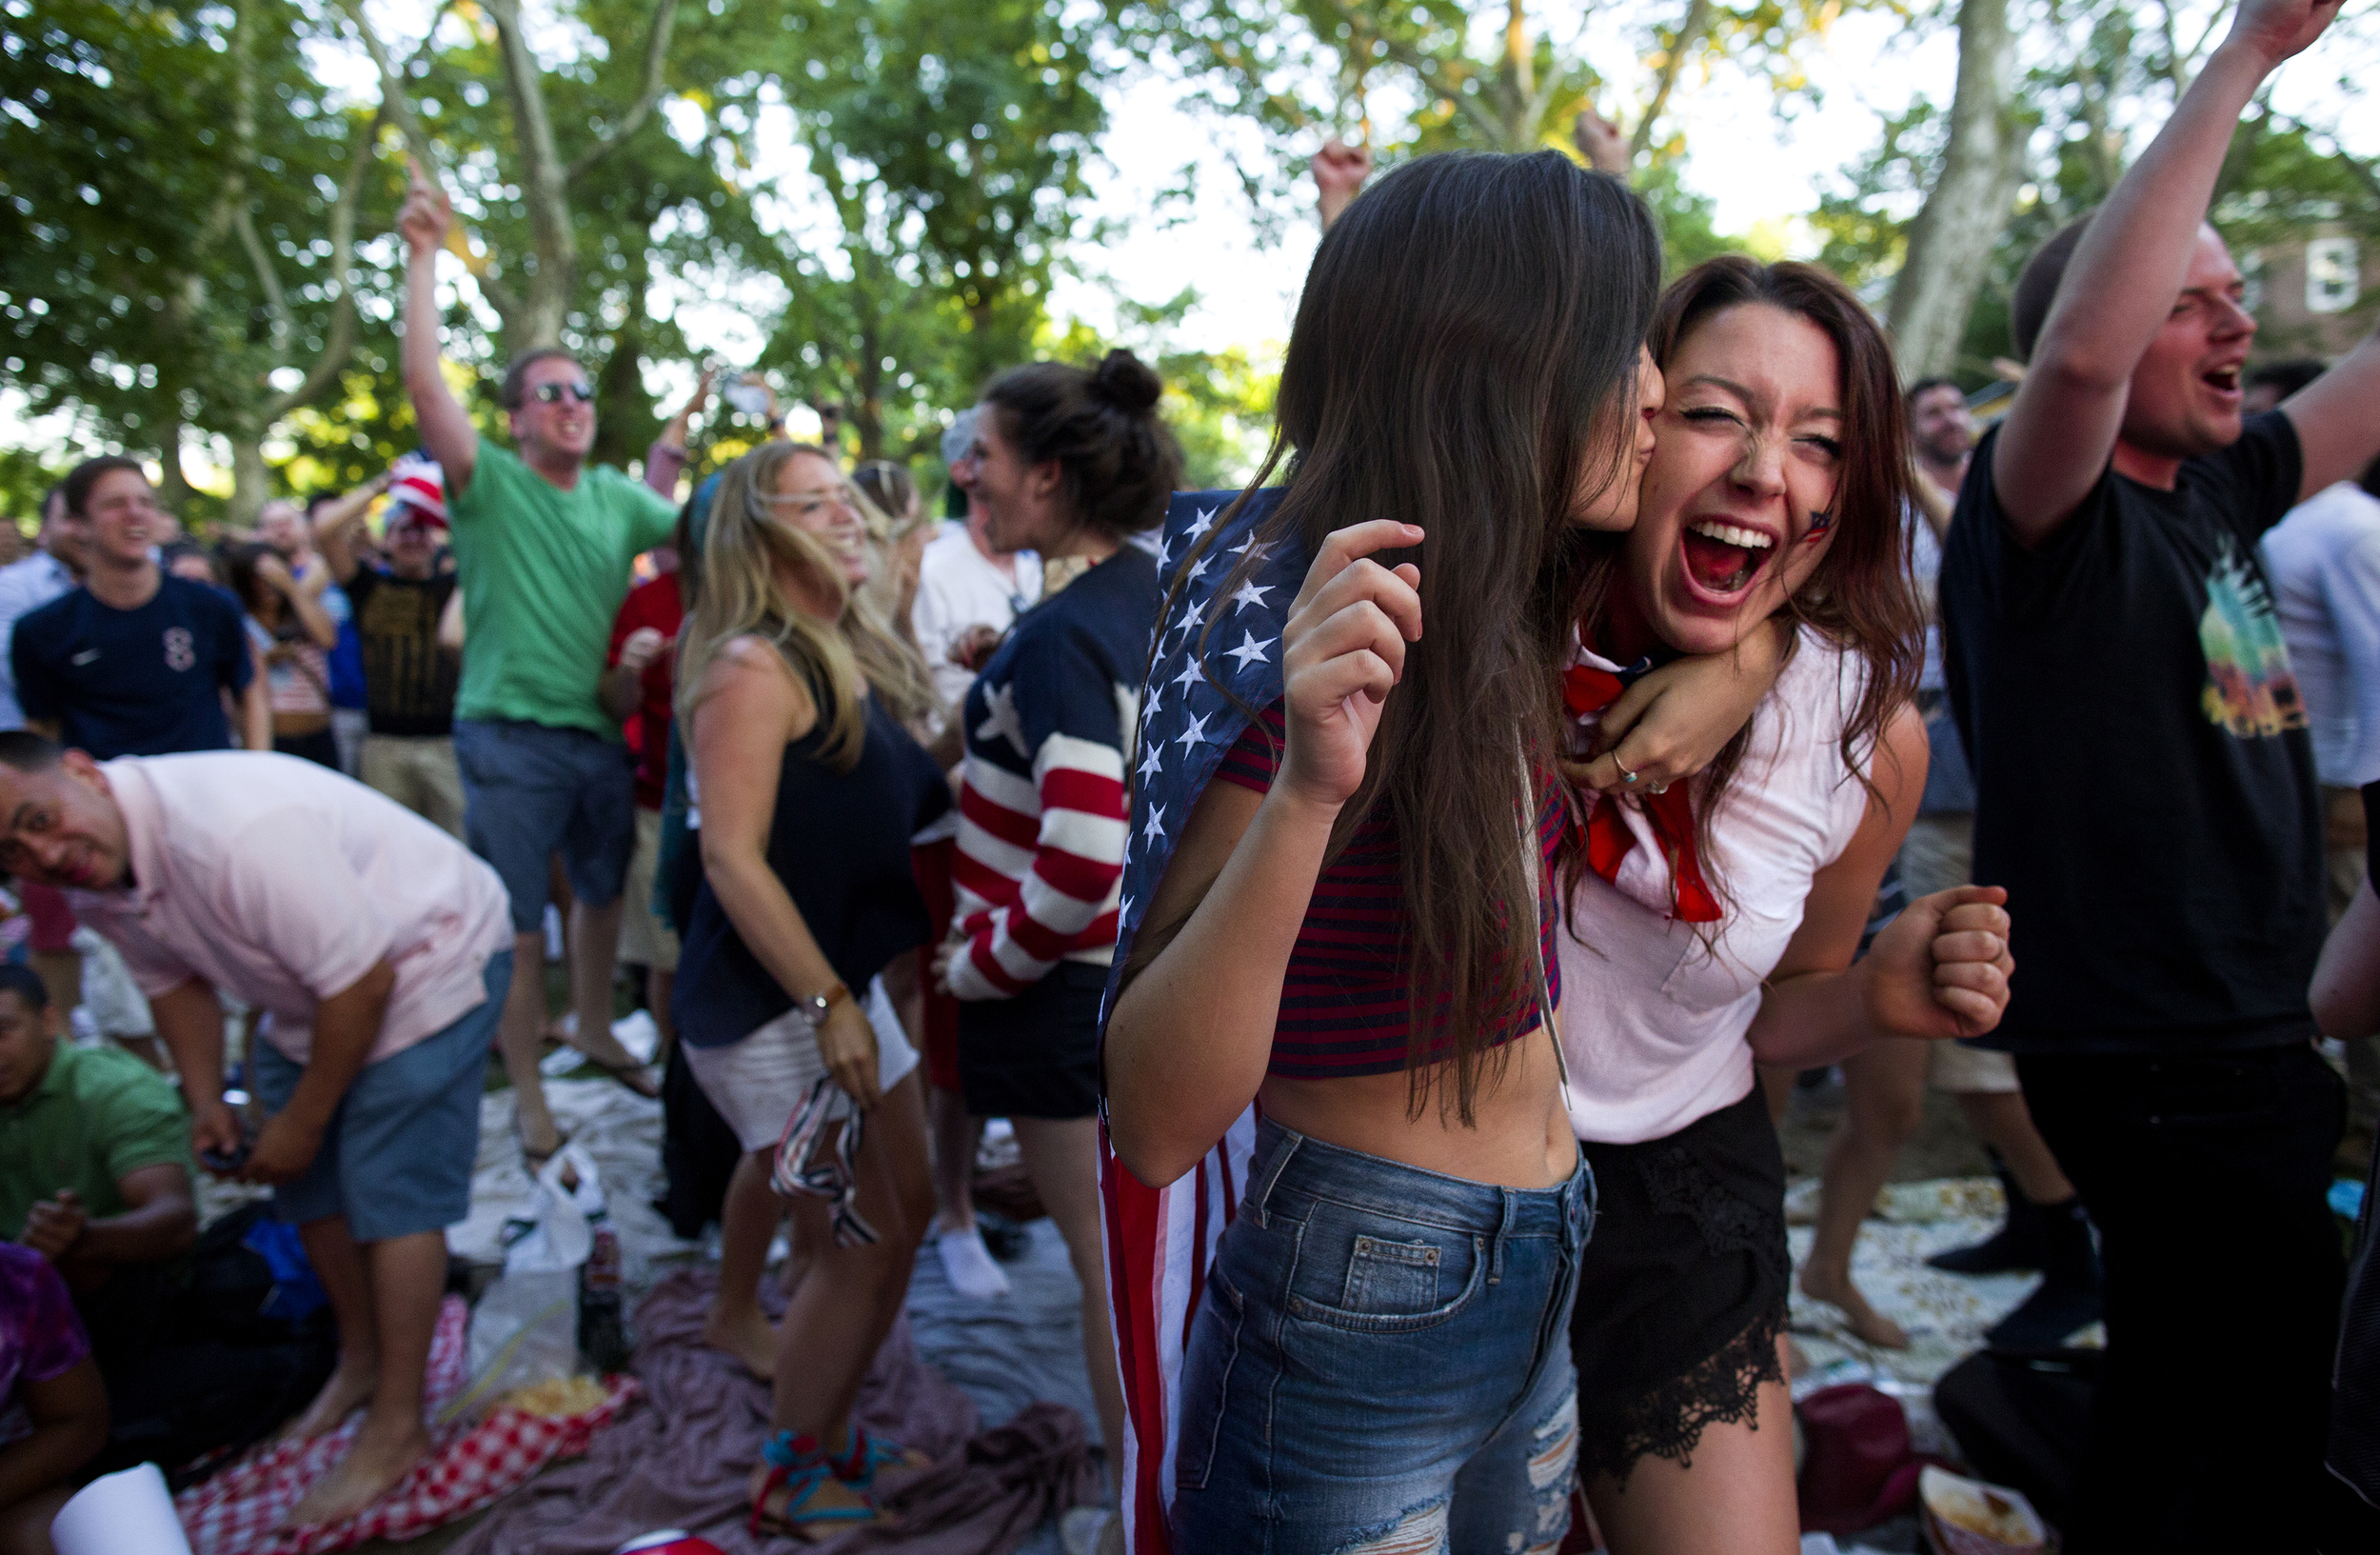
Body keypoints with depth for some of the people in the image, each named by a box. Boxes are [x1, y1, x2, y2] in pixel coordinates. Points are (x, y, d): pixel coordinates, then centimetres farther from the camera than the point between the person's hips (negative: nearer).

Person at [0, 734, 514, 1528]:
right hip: (318, 992, 9)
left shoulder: (233, 829, -37)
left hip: (426, 963, -9)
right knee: (310, 1187, 14)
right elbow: (174, 979, 12)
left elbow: (363, 983, -30)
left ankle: (398, 1427, 5)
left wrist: (300, 1123, -18)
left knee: (393, 1194, -7)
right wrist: (206, 1101, 1)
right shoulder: (97, 878, -8)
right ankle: (361, 1358, 36)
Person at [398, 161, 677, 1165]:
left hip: (603, 733, 5)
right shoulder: (490, 484, -6)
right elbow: (426, 384, -19)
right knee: (516, 925, 2)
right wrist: (423, 256, -22)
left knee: (602, 893, 21)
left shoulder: (616, 496, 9)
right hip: (512, 740, -5)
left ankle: (594, 1032, 42)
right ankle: (527, 1097, 14)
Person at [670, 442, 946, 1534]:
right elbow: (733, 856, -23)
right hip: (766, 1008, -9)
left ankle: (829, 1436, 33)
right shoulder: (754, 668, -17)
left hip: (843, 981, 9)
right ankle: (785, 1483, 19)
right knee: (864, 1243, -3)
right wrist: (828, 1005, -24)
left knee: (907, 1201, 14)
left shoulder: (853, 655, 10)